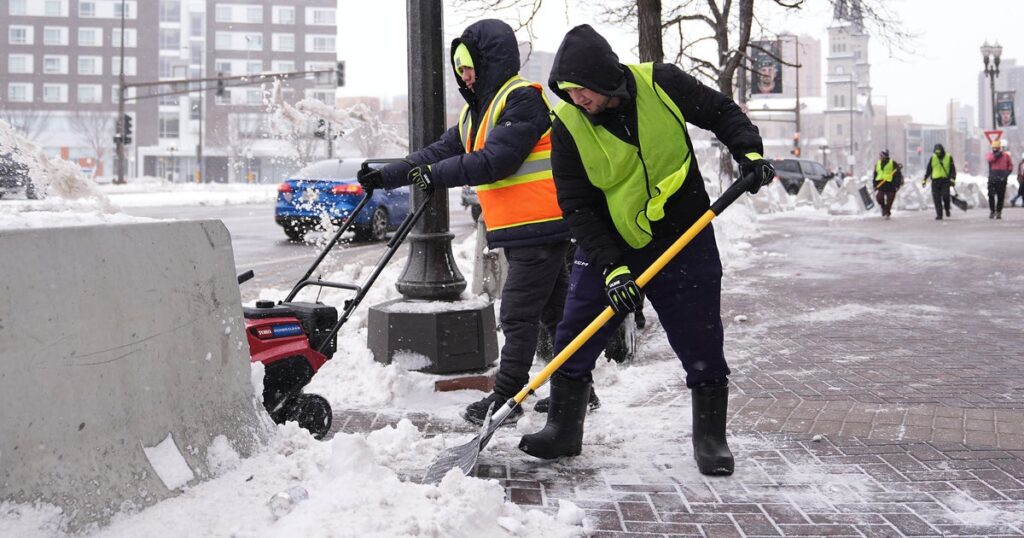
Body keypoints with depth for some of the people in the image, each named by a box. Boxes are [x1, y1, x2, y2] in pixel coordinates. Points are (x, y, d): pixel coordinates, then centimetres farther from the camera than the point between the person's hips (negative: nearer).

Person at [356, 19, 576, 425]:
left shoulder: (523, 99, -14)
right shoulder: (476, 111, 17)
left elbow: (496, 160, -24)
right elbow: (440, 152, 16)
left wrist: (437, 174, -20)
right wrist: (387, 176, 10)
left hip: (539, 226, -10)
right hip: (517, 229, 10)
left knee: (517, 315, -6)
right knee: (553, 311, 14)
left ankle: (504, 399, 0)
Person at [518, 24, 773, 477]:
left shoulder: (661, 84, -14)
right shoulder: (568, 126, -13)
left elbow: (720, 113, 2)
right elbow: (577, 207, -13)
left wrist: (748, 151, -15)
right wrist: (610, 267, -21)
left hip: (685, 241, -1)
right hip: (609, 248, 1)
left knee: (702, 347, 2)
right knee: (573, 340, 1)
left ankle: (710, 439, 19)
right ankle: (563, 430, 19)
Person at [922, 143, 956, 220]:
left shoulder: (949, 158, 4)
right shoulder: (933, 158, 9)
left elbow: (953, 170, 3)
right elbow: (928, 170, 16)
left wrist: (952, 179, -11)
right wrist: (924, 179, 12)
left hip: (945, 180, -2)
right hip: (935, 180, 2)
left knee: (945, 196, -16)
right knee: (937, 199, -3)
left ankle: (947, 209, 12)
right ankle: (939, 215, 3)